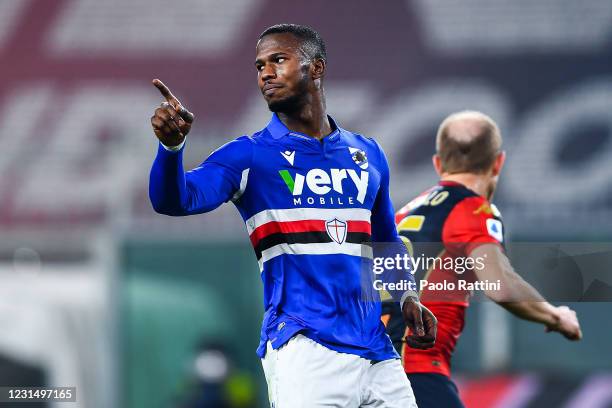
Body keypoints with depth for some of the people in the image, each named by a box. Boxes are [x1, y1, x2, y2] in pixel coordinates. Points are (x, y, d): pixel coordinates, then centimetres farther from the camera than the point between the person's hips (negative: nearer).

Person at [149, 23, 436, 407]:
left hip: (375, 350, 5)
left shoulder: (368, 155, 15)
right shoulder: (249, 155, 2)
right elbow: (178, 199, -15)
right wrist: (171, 145, -35)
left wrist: (407, 298, 9)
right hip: (303, 349, -4)